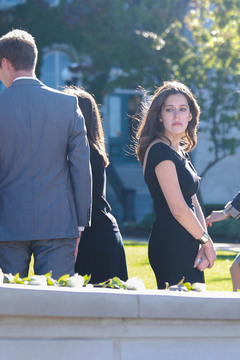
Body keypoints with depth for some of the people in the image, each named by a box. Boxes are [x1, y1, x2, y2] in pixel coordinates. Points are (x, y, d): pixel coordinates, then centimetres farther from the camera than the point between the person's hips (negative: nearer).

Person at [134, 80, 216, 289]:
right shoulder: (160, 151, -11)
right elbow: (178, 209, -16)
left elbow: (194, 204, 13)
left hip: (187, 247, 9)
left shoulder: (180, 152, 17)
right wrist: (207, 242, -5)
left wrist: (204, 244, -1)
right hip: (171, 246, -9)